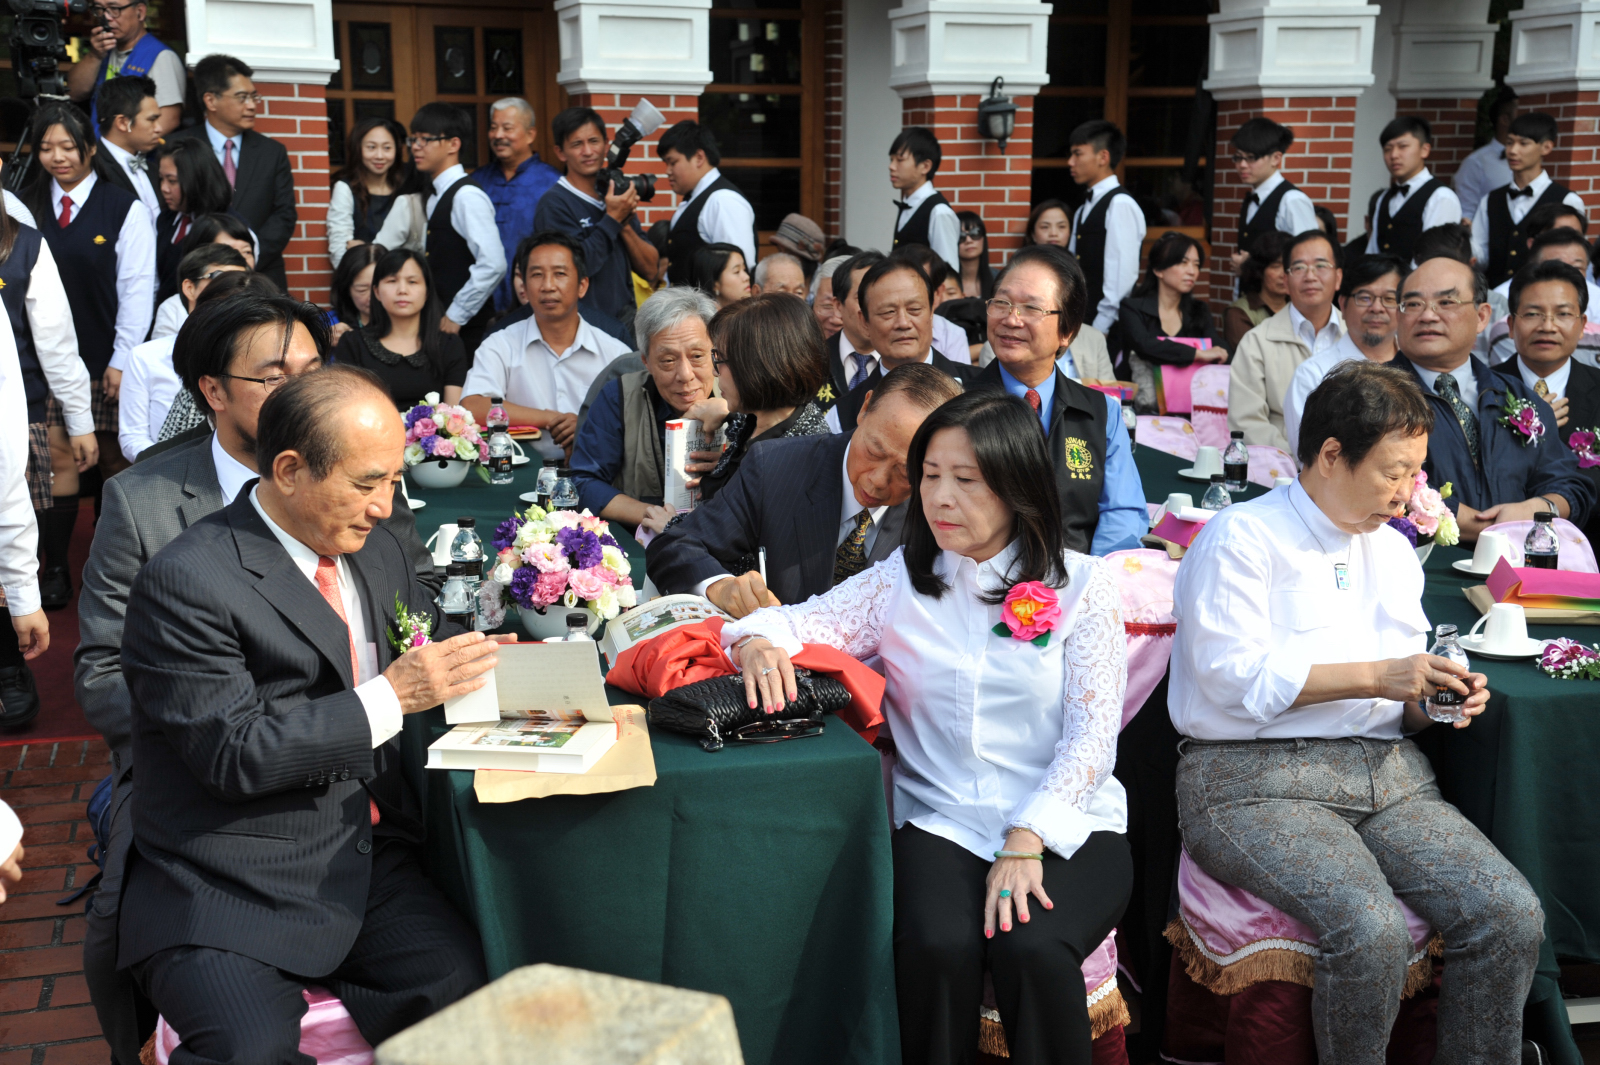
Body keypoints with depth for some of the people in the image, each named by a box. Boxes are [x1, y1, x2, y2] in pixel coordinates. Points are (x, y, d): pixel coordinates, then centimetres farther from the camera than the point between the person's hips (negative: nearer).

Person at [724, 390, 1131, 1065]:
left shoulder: (1082, 586, 2)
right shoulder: (901, 581, 10)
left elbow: (1091, 733, -4)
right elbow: (806, 622, 4)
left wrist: (1027, 841, -16)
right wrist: (758, 642, -22)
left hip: (1066, 827, -1)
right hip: (942, 824, 1)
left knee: (1032, 947, -30)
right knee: (937, 946, -28)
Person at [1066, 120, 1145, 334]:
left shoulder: (1120, 204, -9)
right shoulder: (1084, 210, 17)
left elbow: (1123, 274, -15)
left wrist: (1099, 329, -16)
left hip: (1107, 327, -7)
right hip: (1081, 322, 7)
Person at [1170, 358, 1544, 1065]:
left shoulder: (1393, 551, 23)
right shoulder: (1241, 538, -1)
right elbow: (1234, 675, -12)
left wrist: (1438, 699, 2)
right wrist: (1376, 677, -12)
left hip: (1389, 773, 7)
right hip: (1255, 779, -6)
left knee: (1513, 914, -18)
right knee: (1372, 927, -31)